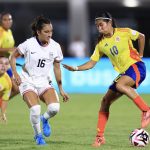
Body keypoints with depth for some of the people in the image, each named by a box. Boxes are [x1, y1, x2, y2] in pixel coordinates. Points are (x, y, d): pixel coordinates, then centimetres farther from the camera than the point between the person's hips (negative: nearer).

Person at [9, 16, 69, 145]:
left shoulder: (55, 47, -5)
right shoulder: (29, 44, -14)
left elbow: (57, 68, 7)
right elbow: (13, 57, 1)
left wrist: (61, 89, 9)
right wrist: (15, 73, -12)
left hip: (44, 81, 3)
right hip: (27, 80, -3)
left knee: (54, 107, -22)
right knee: (35, 109, -24)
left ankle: (45, 119, 16)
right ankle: (38, 135, 5)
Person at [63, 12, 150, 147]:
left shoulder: (124, 33, -6)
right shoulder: (101, 44, 6)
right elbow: (91, 63, 6)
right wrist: (76, 68, -7)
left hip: (136, 66, -6)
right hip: (123, 73, 6)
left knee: (120, 85, -36)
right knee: (105, 101, -1)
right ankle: (100, 137, 3)